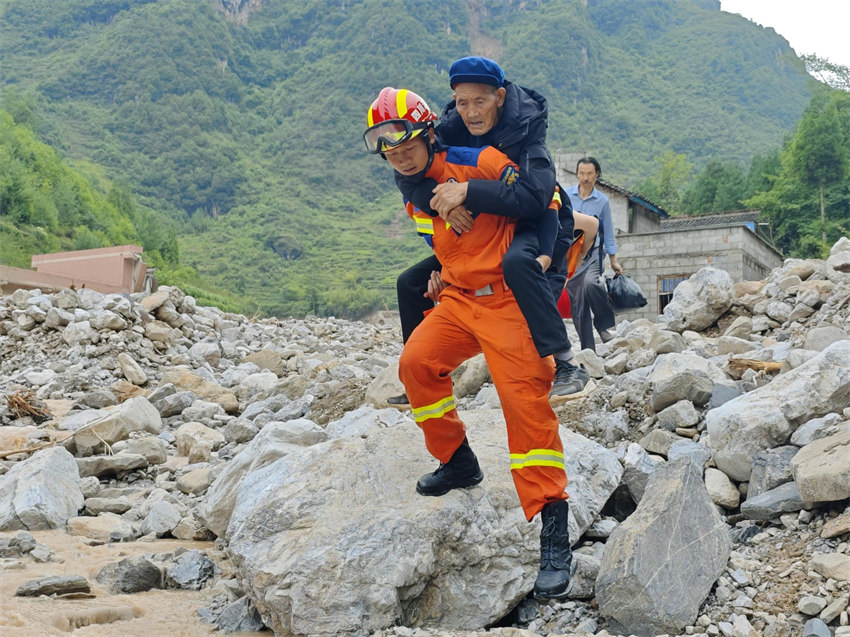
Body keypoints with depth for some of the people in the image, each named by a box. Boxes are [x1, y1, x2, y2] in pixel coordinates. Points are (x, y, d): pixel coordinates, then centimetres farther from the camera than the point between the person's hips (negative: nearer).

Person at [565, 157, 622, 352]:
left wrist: (613, 261, 12)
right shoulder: (565, 196, 3)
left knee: (590, 283, -32)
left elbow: (608, 233, 12)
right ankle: (588, 348, 6)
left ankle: (604, 323, -11)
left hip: (592, 253, -1)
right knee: (577, 301, 0)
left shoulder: (602, 201, 5)